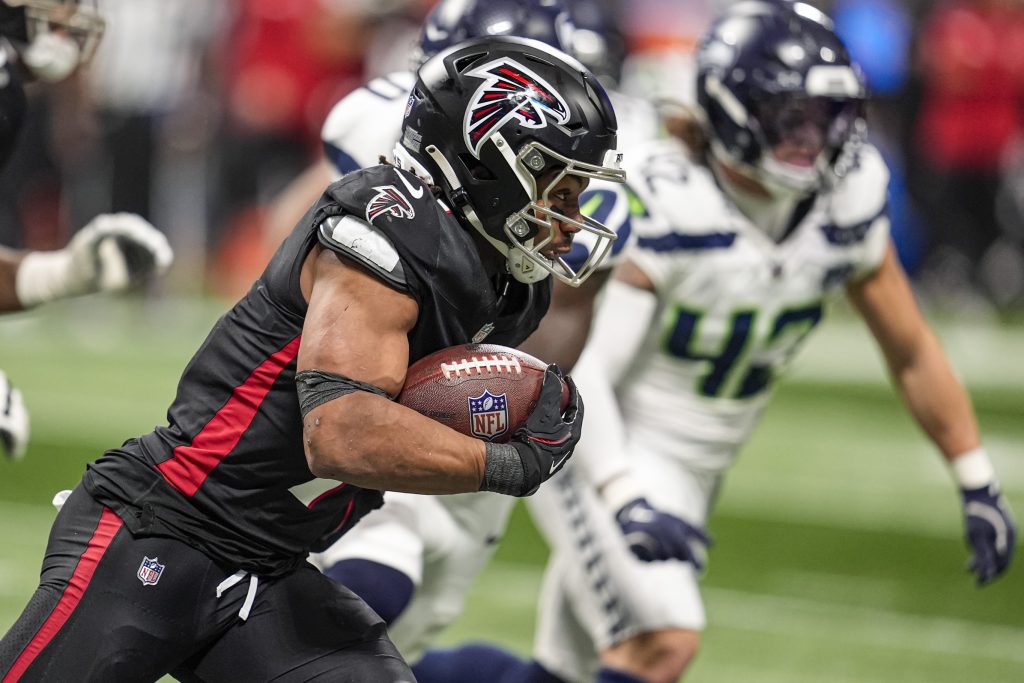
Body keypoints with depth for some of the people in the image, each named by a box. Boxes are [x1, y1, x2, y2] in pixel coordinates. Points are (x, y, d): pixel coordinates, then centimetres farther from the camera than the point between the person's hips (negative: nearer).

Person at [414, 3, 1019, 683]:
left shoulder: (847, 207, -7)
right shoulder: (662, 202, -24)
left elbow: (914, 352, 5)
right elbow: (578, 366, -27)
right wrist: (625, 498, -39)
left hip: (692, 473, 6)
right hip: (607, 454, -6)